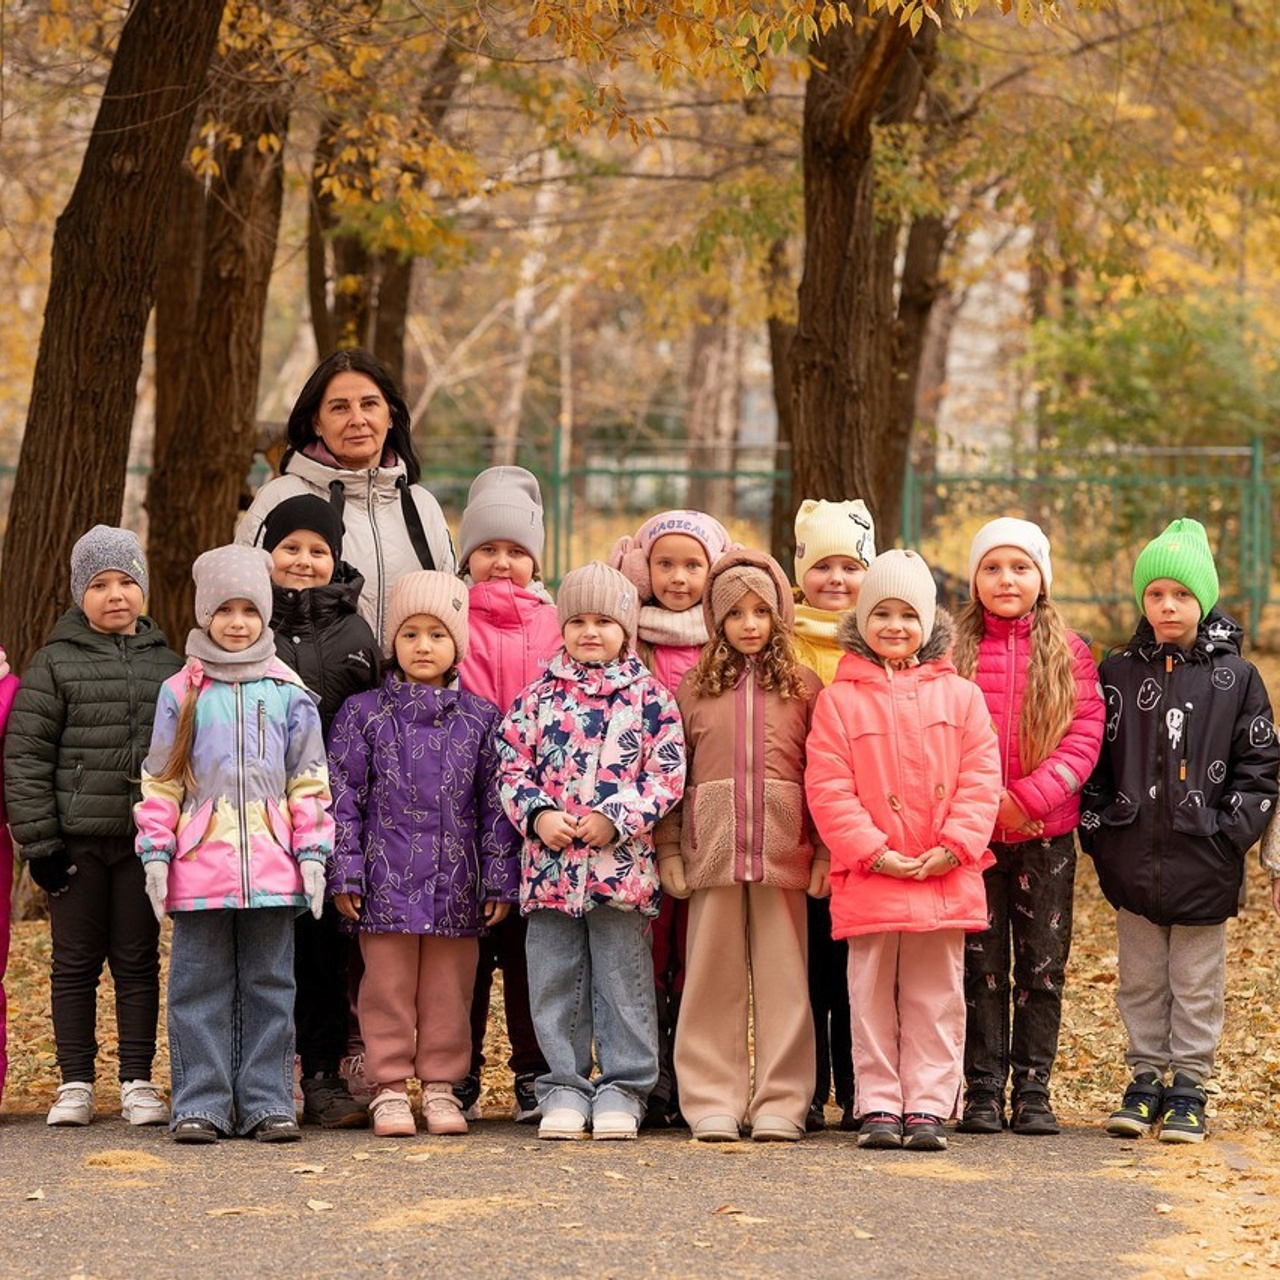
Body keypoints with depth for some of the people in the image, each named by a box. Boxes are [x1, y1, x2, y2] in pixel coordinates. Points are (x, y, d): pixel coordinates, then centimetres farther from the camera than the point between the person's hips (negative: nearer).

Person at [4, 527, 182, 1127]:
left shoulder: (168, 666, 9)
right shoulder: (55, 664, 0)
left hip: (143, 838, 2)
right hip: (76, 839, -2)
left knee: (138, 960, 5)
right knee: (76, 960, 5)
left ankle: (138, 1082, 11)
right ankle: (75, 1083, 12)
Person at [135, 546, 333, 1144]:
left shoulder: (288, 692, 7)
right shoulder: (181, 693, 6)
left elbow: (309, 780, 8)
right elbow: (160, 781, 6)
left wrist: (312, 852, 1)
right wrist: (156, 852, 0)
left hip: (271, 865, 1)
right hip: (199, 865, 0)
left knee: (269, 985, 5)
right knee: (199, 987, 2)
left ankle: (267, 1103, 9)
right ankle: (201, 1106, 6)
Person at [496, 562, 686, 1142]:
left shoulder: (649, 696, 2)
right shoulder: (540, 695, 8)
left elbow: (667, 772, -3)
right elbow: (512, 764, 5)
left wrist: (617, 818, -13)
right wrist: (537, 815, -11)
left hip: (622, 861, -2)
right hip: (549, 860, 2)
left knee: (622, 979, 3)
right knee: (555, 980, 7)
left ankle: (622, 1088, 11)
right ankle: (564, 1088, 15)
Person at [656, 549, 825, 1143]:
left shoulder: (804, 687, 6)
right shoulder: (693, 686, 9)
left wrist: (826, 851, -3)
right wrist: (668, 848, 1)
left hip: (783, 851, -1)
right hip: (711, 849, 1)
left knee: (781, 978, 1)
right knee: (711, 977, 3)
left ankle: (779, 1105, 6)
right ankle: (713, 1104, 7)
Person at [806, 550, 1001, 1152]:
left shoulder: (958, 696, 6)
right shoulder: (838, 699, 1)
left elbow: (980, 780, 2)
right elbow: (828, 788, -4)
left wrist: (954, 846, -9)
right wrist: (872, 851, -12)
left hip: (945, 878, 1)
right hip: (868, 878, -1)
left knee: (936, 998, 5)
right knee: (872, 998, 4)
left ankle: (929, 1106, 9)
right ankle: (878, 1106, 11)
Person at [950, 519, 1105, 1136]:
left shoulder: (1069, 653, 5)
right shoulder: (954, 649, 3)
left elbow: (1085, 734, -3)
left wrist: (1029, 797, -14)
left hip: (1047, 831, 1)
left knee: (1042, 965, 4)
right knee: (980, 964, 2)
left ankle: (1032, 1092, 11)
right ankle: (982, 1091, 8)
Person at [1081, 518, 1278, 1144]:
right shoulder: (1118, 674, 6)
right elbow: (1094, 758, 8)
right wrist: (1098, 832, 0)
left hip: (1204, 861, -2)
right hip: (1133, 859, 2)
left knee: (1197, 983, 4)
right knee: (1141, 980, 10)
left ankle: (1189, 1087, 12)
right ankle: (1146, 1079, 20)